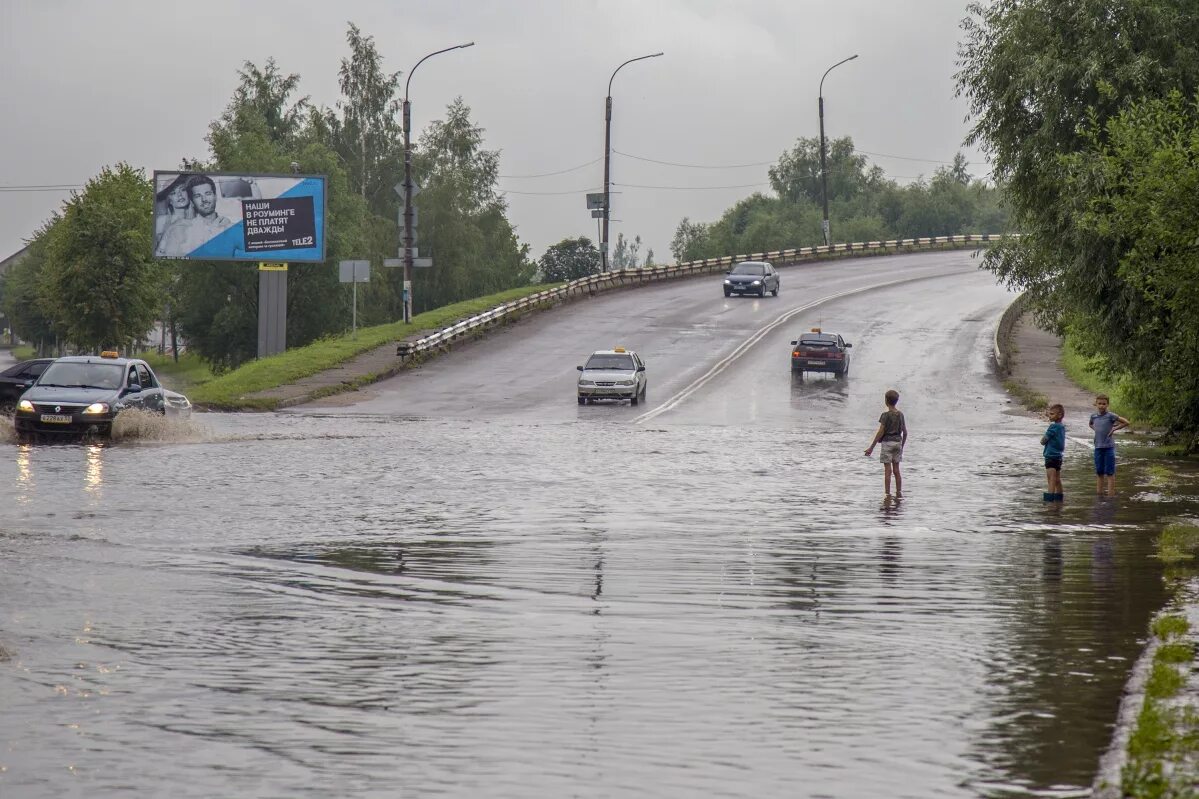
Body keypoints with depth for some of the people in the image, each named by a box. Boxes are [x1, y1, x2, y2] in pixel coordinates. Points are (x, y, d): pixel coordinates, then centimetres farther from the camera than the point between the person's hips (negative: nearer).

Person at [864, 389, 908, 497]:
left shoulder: (886, 415, -12)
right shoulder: (900, 415, 5)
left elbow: (880, 432, -15)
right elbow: (905, 432, 10)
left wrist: (871, 447, -11)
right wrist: (902, 446, 23)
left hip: (887, 443, -5)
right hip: (898, 442, 5)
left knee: (887, 470, -3)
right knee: (896, 470, 11)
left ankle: (888, 495, -2)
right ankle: (899, 493, 12)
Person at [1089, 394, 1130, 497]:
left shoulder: (1110, 416, -9)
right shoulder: (1093, 416, 6)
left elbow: (1126, 422, -5)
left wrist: (1114, 429, -7)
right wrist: (1096, 429, 10)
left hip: (1109, 447, -5)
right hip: (1098, 447, 5)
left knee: (1110, 473, -2)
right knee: (1099, 472, 9)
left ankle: (1111, 494, 0)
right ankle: (1099, 493, 15)